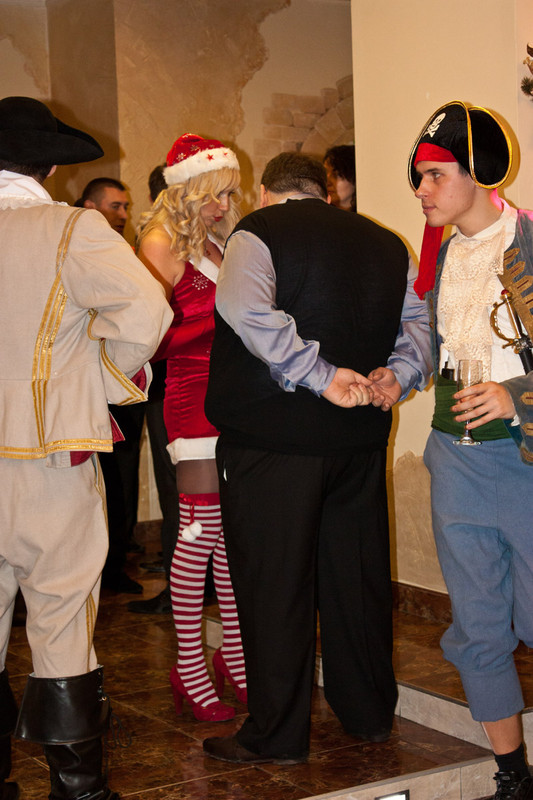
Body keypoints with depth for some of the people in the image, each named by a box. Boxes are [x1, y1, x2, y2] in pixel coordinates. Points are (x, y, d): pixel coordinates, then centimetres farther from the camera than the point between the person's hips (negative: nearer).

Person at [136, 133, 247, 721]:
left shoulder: (219, 242, 18)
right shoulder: (162, 244, -3)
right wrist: (219, 316, -17)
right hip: (195, 395, -7)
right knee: (200, 530, -5)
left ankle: (233, 653, 18)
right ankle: (189, 667, 6)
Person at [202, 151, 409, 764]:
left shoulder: (259, 232, -6)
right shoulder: (387, 245, 11)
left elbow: (245, 308, -25)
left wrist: (320, 374, -22)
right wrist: (382, 382, 9)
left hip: (273, 438, -5)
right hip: (360, 438, 6)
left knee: (272, 582, 2)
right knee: (357, 574, 16)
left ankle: (276, 735, 10)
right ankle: (370, 713, 28)